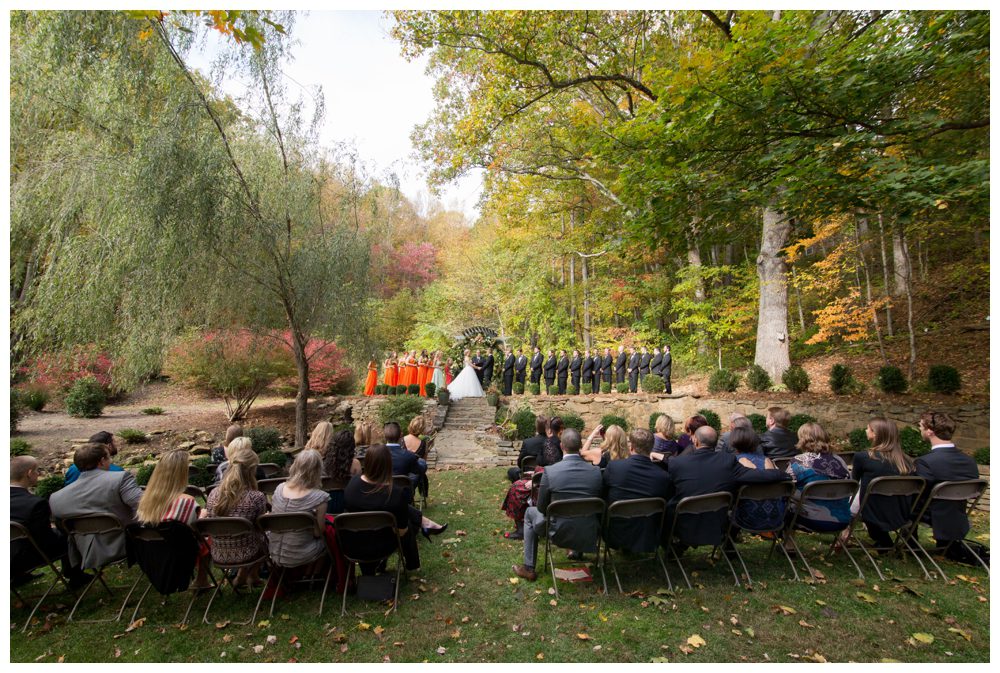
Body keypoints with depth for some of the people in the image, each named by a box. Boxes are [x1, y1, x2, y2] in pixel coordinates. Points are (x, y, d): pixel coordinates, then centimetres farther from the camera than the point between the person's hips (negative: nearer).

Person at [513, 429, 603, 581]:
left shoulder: (550, 471, -17)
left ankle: (529, 568, 27)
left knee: (530, 513, 25)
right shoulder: (596, 471, -9)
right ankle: (578, 552, 53)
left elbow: (542, 508, -6)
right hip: (590, 534, 3)